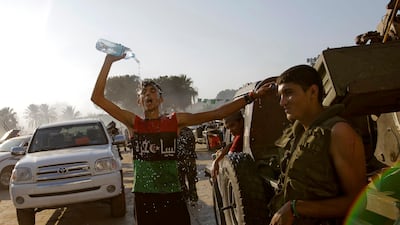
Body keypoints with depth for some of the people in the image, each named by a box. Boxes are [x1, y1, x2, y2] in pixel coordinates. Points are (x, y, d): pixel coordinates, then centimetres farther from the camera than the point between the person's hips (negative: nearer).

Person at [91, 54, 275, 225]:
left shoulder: (175, 121, 4)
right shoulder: (133, 123, 3)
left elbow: (216, 113, 0)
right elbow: (97, 97, -4)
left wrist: (251, 96, -5)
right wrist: (109, 61, -10)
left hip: (173, 197, 1)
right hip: (144, 198, 0)